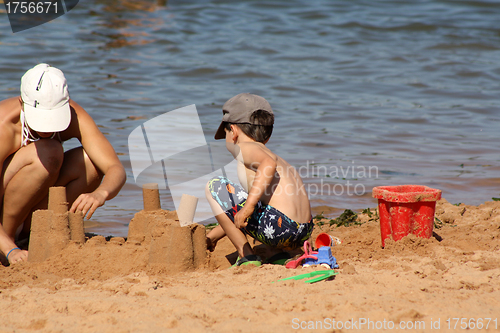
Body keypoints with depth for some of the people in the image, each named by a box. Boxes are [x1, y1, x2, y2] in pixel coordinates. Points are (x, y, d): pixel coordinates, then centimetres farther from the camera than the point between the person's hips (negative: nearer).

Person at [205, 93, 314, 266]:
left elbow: (269, 163, -20)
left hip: (274, 226, -9)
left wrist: (249, 205, -27)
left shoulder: (243, 148, 5)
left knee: (214, 186, 7)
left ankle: (246, 255, 0)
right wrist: (213, 235, 46)